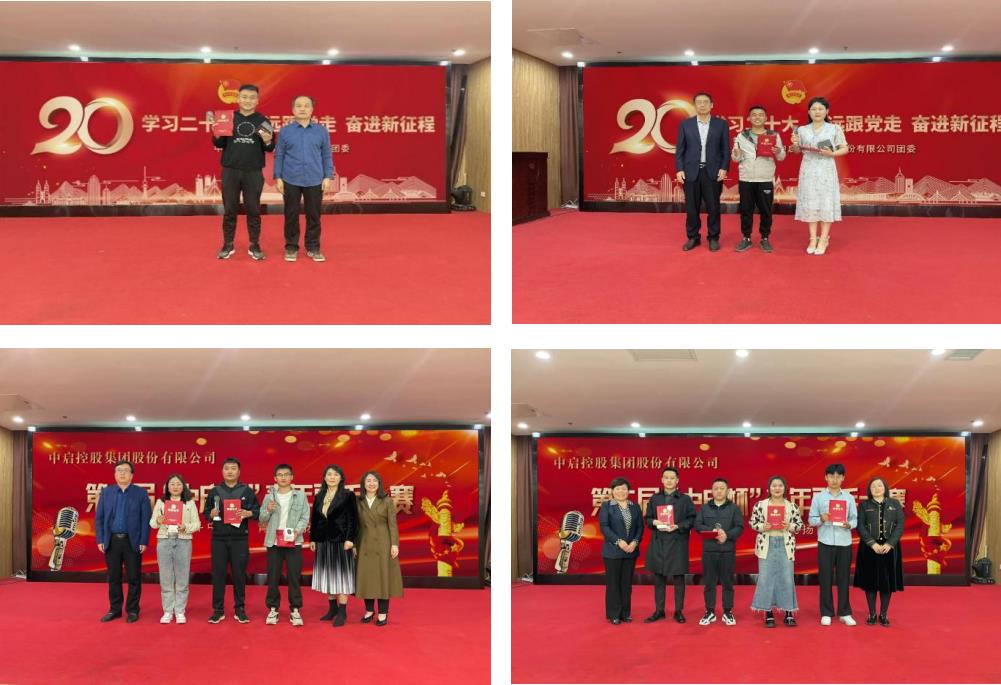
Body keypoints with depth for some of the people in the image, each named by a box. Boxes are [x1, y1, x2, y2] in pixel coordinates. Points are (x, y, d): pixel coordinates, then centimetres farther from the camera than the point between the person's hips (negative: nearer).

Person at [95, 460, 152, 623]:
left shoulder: (141, 493, 1)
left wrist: (144, 542, -9)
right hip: (111, 541, 2)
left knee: (133, 578, 2)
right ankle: (115, 609, 16)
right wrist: (100, 540, -1)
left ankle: (132, 610, 10)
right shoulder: (106, 492, 8)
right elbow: (99, 518, 7)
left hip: (132, 542, -2)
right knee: (113, 577, 8)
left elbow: (145, 519, -2)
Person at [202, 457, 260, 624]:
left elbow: (257, 511, 4)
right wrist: (211, 514, -10)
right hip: (219, 537, 1)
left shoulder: (247, 491, 6)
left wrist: (247, 513, -15)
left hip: (240, 538, -1)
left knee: (239, 574, 2)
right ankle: (217, 610, 8)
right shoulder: (214, 491, 10)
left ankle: (240, 610, 12)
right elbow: (205, 512, 11)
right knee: (218, 574, 1)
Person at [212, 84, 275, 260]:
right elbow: (219, 144, 7)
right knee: (229, 210, 6)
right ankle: (228, 245, 14)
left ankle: (254, 246, 12)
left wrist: (268, 141, -18)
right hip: (230, 171, 1)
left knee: (253, 210, 5)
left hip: (254, 173, -1)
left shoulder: (262, 120, 3)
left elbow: (270, 149, 4)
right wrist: (217, 136, -14)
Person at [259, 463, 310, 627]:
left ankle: (295, 610, 6)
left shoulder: (300, 495, 5)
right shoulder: (269, 497, 8)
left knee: (294, 576, -1)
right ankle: (273, 609, 11)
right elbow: (262, 521, 9)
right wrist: (268, 510, -10)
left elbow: (305, 518, 1)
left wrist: (296, 531, -15)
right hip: (273, 541, 1)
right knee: (273, 577, 3)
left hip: (293, 542, -1)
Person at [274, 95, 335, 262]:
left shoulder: (321, 131, 3)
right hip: (291, 181, 0)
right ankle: (291, 247, 16)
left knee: (313, 215, 5)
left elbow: (327, 156, 6)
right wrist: (278, 178, -1)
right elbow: (279, 156, 4)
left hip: (315, 181, 1)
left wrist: (328, 177, 0)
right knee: (291, 215, 5)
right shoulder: (285, 131, 2)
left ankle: (313, 247, 16)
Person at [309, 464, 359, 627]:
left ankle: (342, 612, 0)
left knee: (340, 575, -4)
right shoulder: (319, 497, 11)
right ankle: (332, 608, 20)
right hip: (323, 542, 5)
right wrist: (312, 539, 11)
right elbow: (314, 519, 14)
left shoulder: (348, 496, -5)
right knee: (327, 575, 9)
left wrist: (350, 539, -16)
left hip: (341, 542, -5)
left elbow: (353, 519, -9)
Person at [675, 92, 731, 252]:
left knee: (713, 207, 2)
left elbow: (725, 149, 3)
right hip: (691, 172, 1)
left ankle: (713, 238, 13)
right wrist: (679, 169, -5)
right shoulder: (685, 124, 5)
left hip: (713, 172, -1)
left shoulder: (721, 124, 4)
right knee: (691, 207, 4)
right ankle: (693, 238, 15)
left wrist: (724, 168, -7)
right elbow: (680, 149, 5)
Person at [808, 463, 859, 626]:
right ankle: (826, 613, 10)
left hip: (844, 542, 1)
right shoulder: (818, 497, 4)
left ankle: (844, 613, 12)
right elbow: (811, 520, 2)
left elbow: (855, 519, 4)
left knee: (843, 578, 4)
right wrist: (821, 519, -18)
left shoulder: (849, 498, 7)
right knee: (826, 578, 2)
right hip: (825, 542, -1)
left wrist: (849, 524, -17)